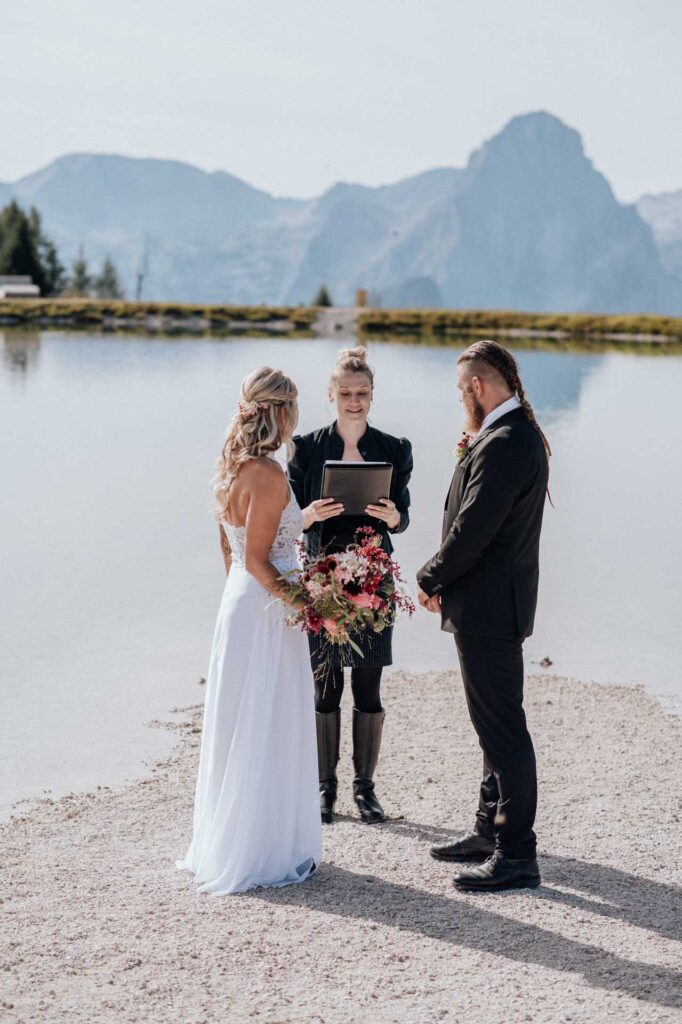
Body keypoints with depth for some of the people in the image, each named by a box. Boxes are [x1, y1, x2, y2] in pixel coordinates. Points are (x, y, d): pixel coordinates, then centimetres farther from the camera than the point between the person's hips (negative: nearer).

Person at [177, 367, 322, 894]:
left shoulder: (234, 468, 8)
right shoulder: (269, 475, -19)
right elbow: (257, 560, -20)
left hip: (237, 602, 9)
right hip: (266, 611, -9)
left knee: (239, 727, 17)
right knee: (268, 729, 0)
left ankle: (227, 844, 28)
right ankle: (266, 852, 10)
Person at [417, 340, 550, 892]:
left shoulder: (503, 445, -22)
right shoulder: (521, 435, 12)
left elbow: (472, 531, -22)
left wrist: (430, 579, -9)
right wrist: (470, 458, 4)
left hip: (487, 608, -11)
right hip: (496, 602, 11)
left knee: (503, 727, -5)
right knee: (496, 723, 19)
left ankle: (516, 855, 1)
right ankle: (492, 830, 32)